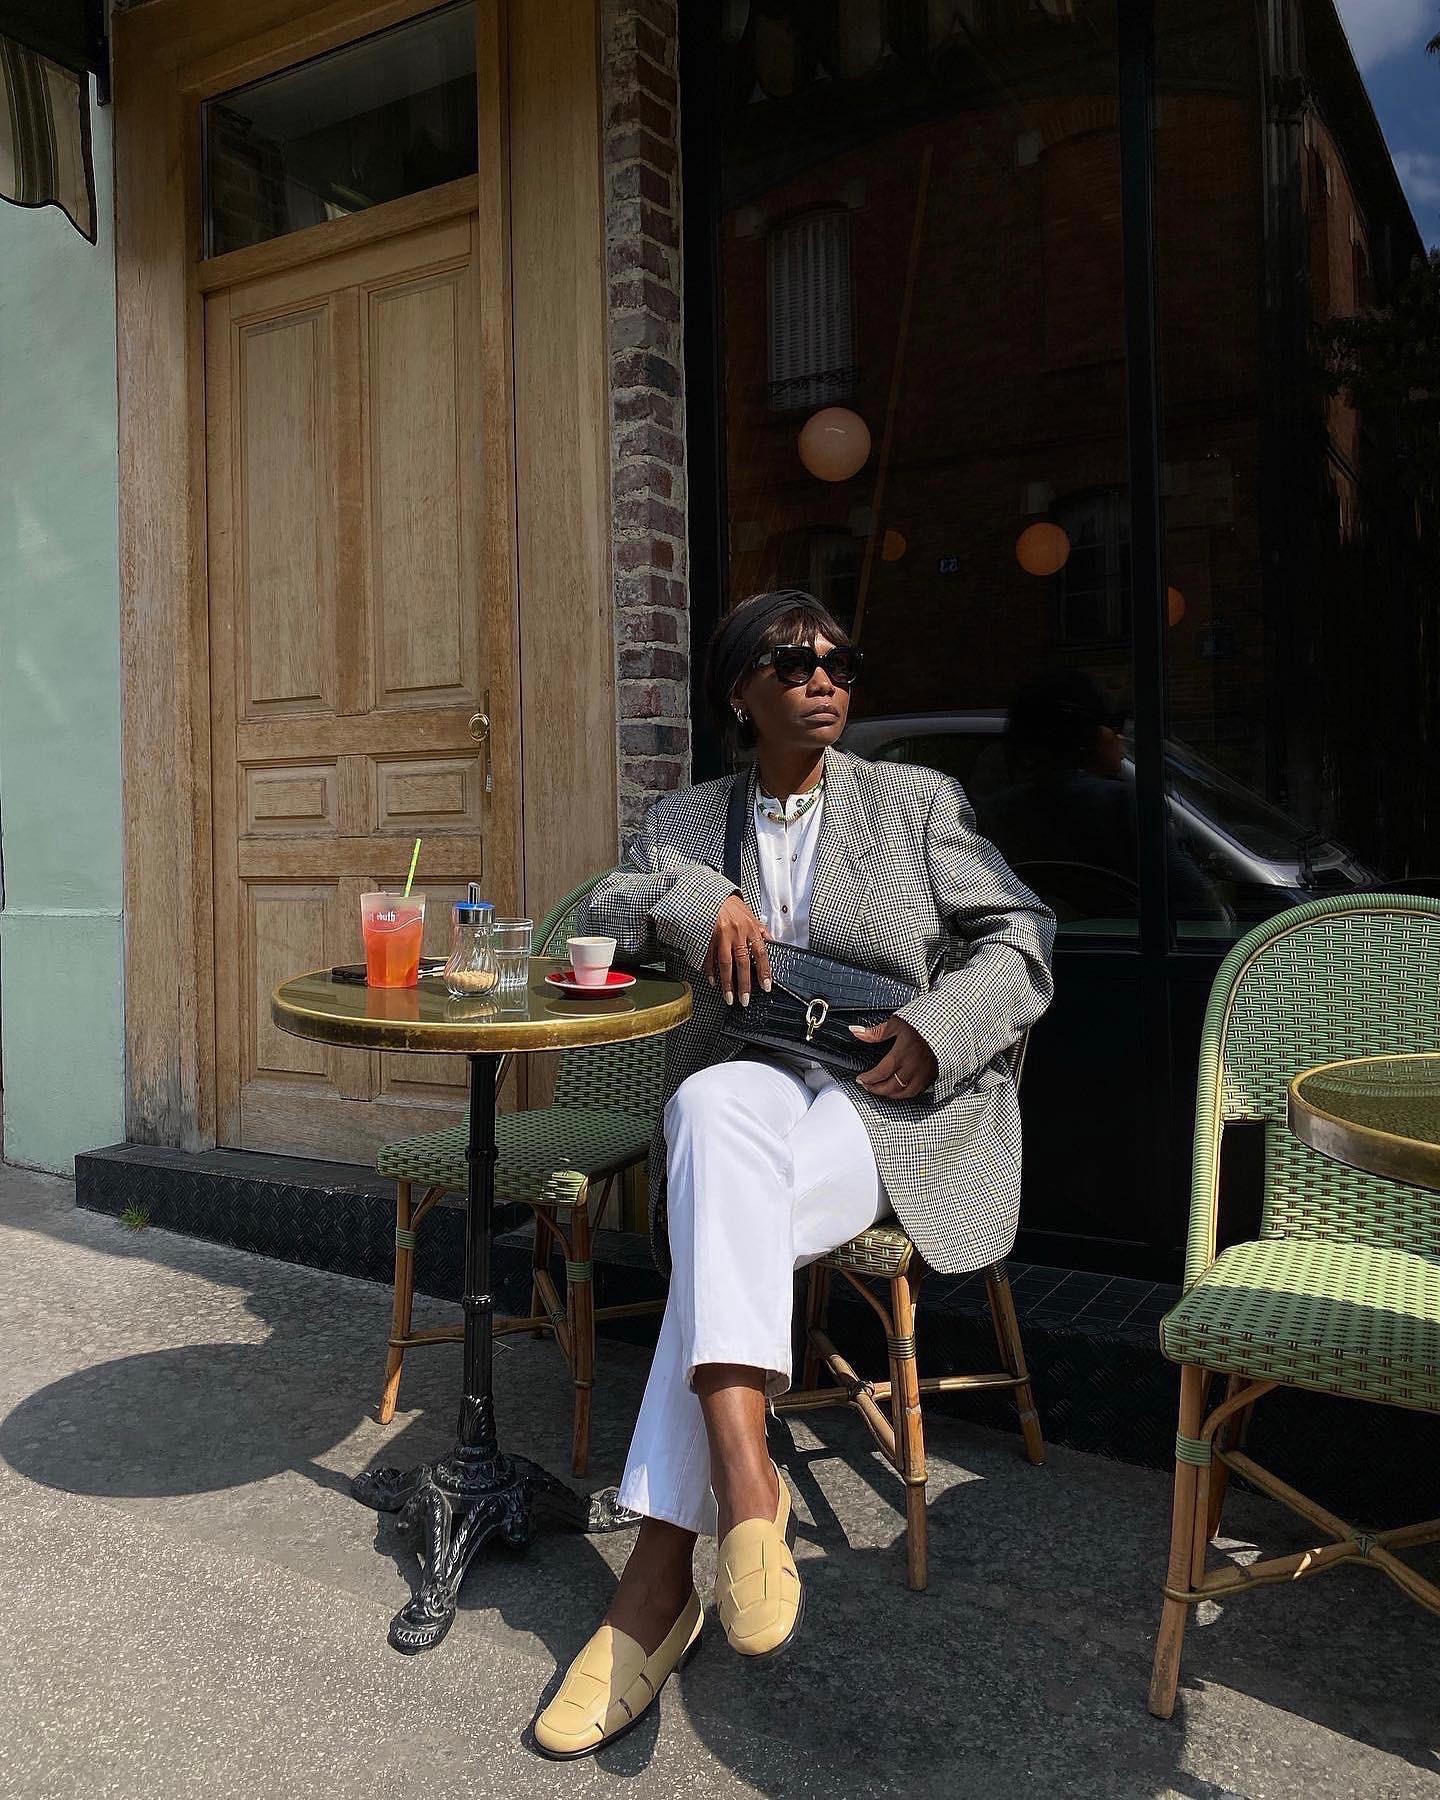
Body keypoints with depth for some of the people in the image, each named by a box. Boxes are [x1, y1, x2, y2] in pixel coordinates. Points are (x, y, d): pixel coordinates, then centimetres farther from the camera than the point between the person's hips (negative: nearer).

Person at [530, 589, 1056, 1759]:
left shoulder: (918, 803, 12)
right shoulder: (686, 821, 19)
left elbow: (1022, 939, 8)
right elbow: (607, 912, 10)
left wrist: (936, 1029, -11)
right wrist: (698, 898, -10)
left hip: (894, 1105, -2)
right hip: (750, 1095, 2)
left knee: (723, 1221, -32)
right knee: (713, 1105, -37)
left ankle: (659, 1579, -29)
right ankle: (743, 1480, -42)